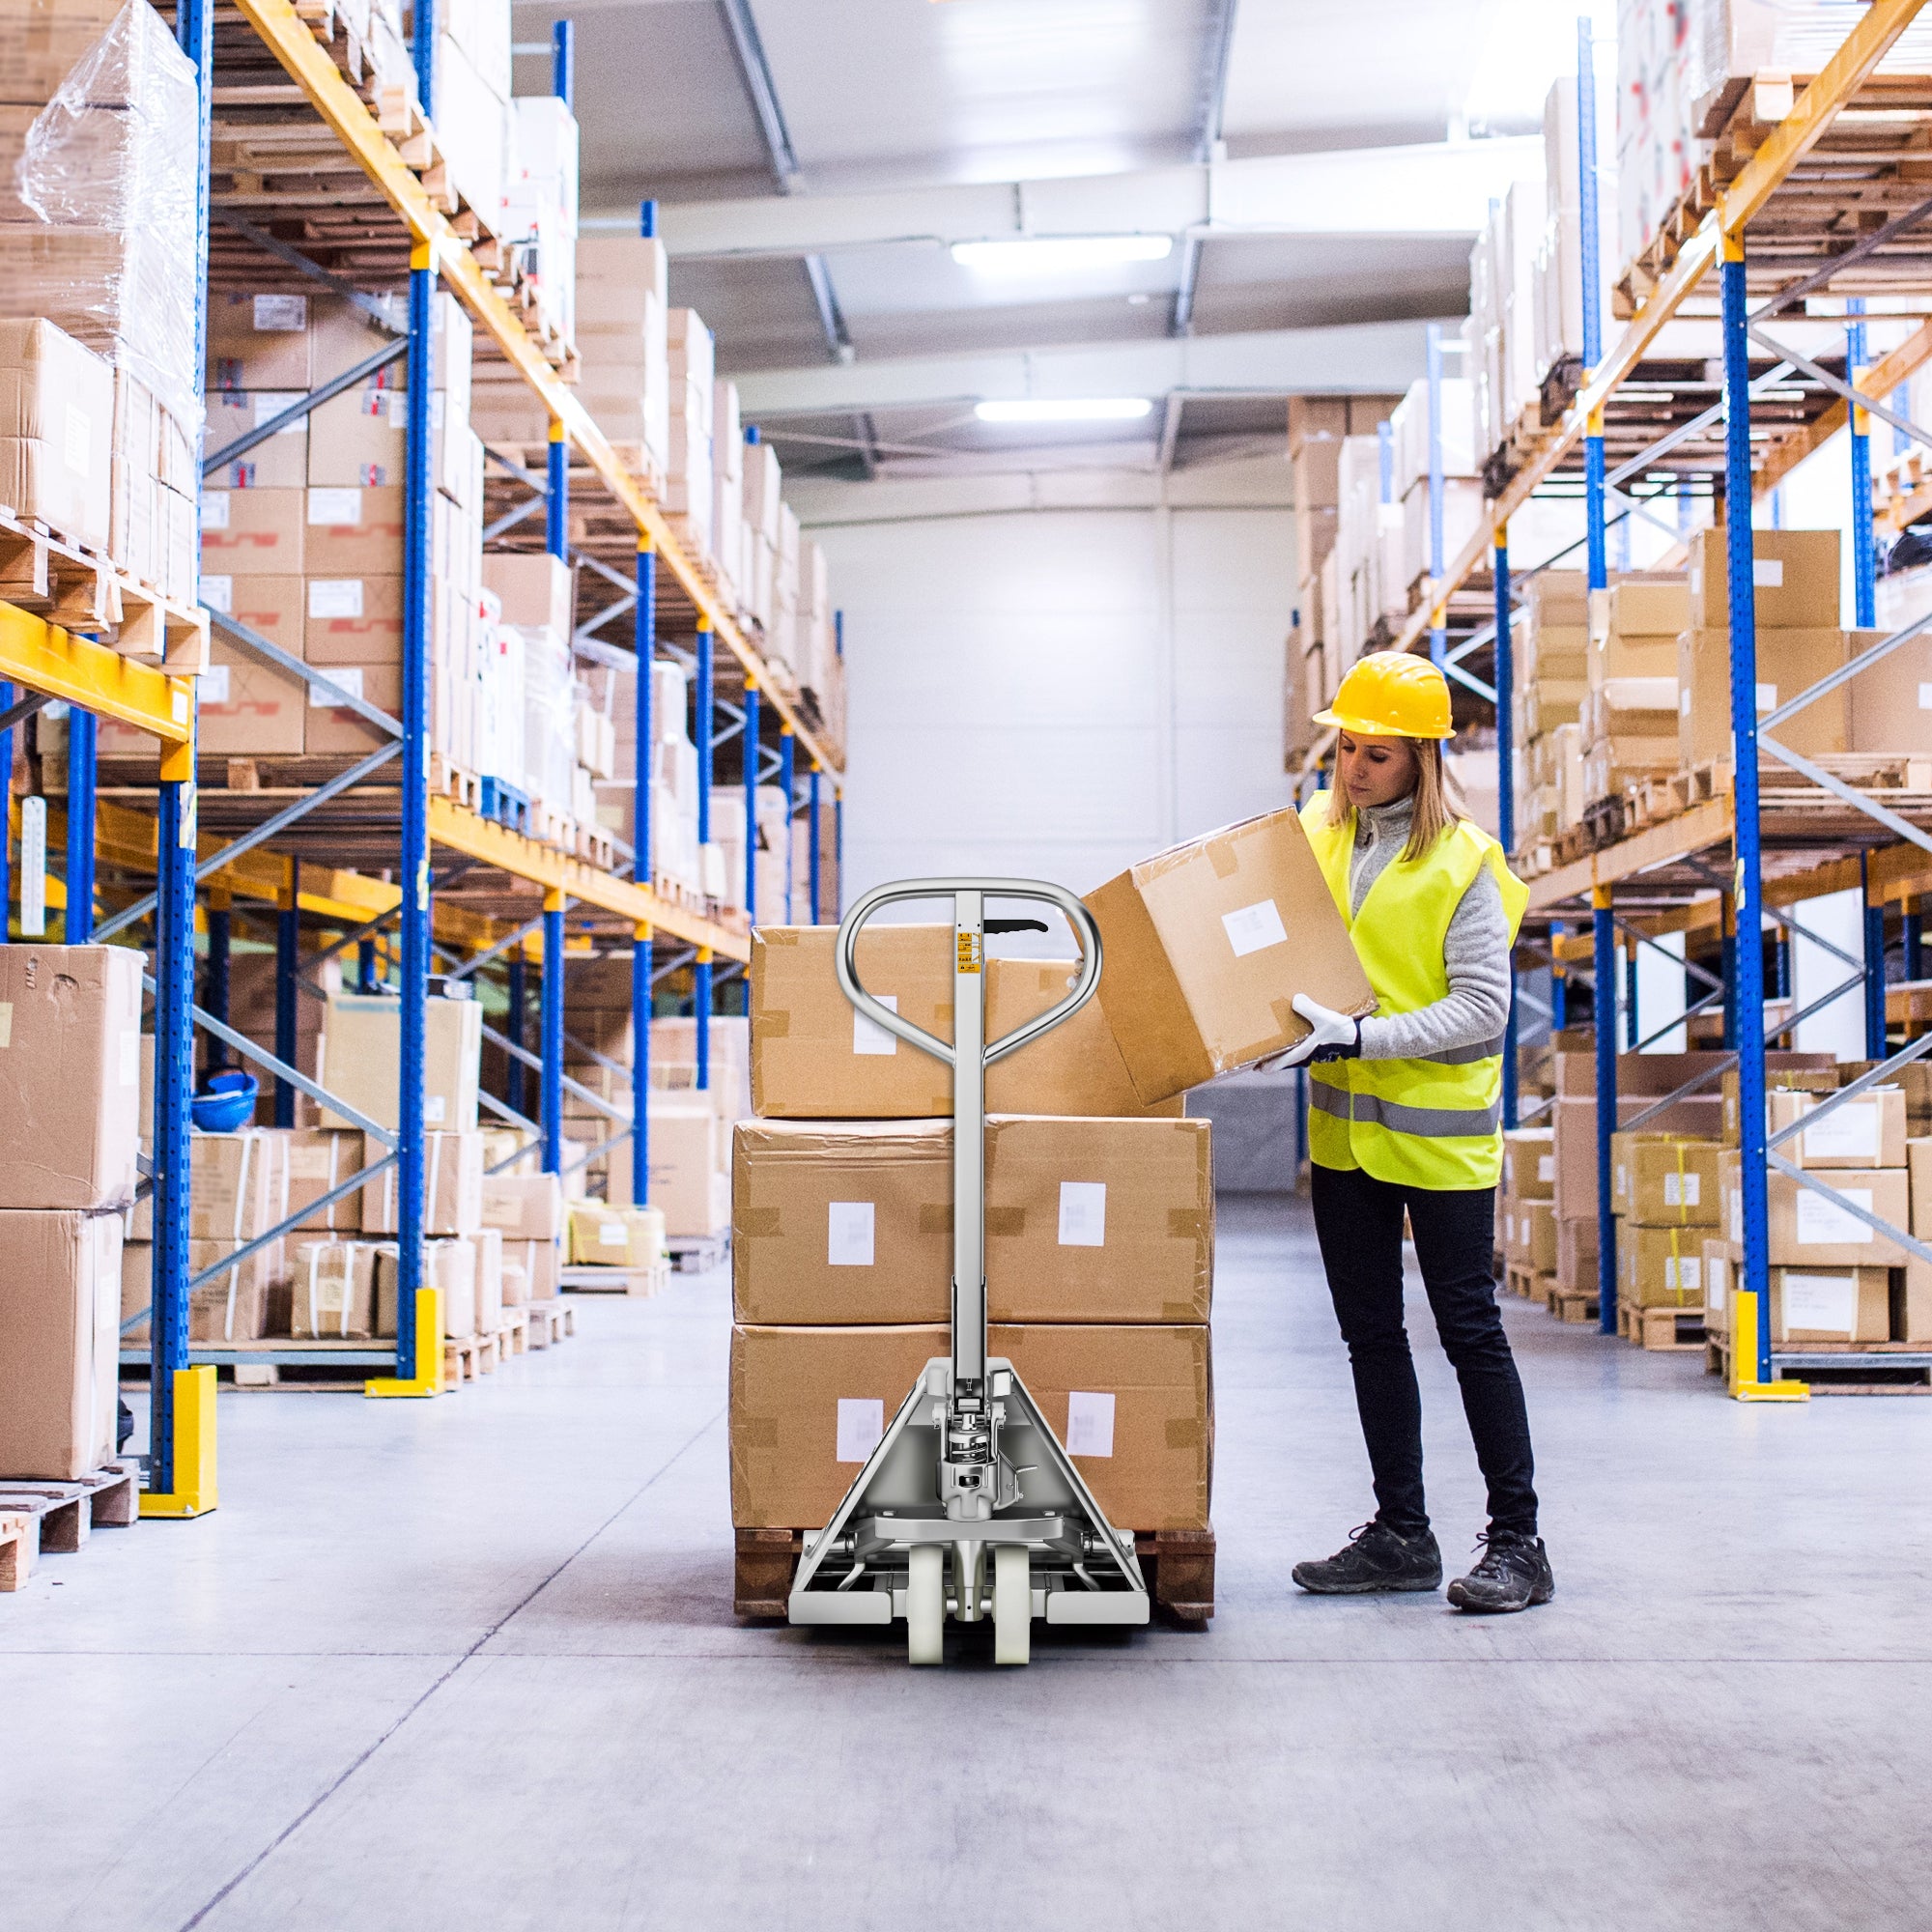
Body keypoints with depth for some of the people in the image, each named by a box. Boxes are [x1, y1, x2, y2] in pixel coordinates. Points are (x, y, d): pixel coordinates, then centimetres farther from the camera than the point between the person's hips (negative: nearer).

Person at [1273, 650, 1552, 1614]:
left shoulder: (1463, 862, -12)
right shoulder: (1315, 834, 4)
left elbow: (1482, 1008, -16)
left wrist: (1360, 1037, -25)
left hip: (1438, 1132, -6)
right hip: (1342, 1127, 6)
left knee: (1470, 1330, 0)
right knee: (1370, 1333, 11)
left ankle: (1517, 1542, 11)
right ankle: (1400, 1535, 22)